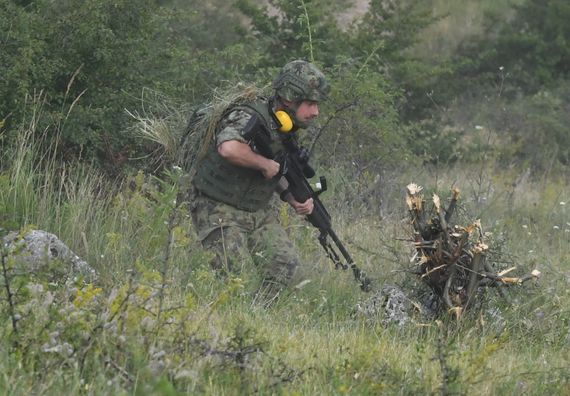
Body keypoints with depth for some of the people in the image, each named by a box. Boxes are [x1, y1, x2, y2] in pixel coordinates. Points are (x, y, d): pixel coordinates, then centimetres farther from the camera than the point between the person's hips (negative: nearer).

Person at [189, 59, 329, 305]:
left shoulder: (287, 130, 5)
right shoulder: (249, 118, -24)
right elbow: (229, 148, -47)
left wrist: (294, 199, 1)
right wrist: (266, 164, -31)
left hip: (260, 211, 8)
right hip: (220, 211, -8)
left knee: (286, 265, -3)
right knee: (235, 276, -17)